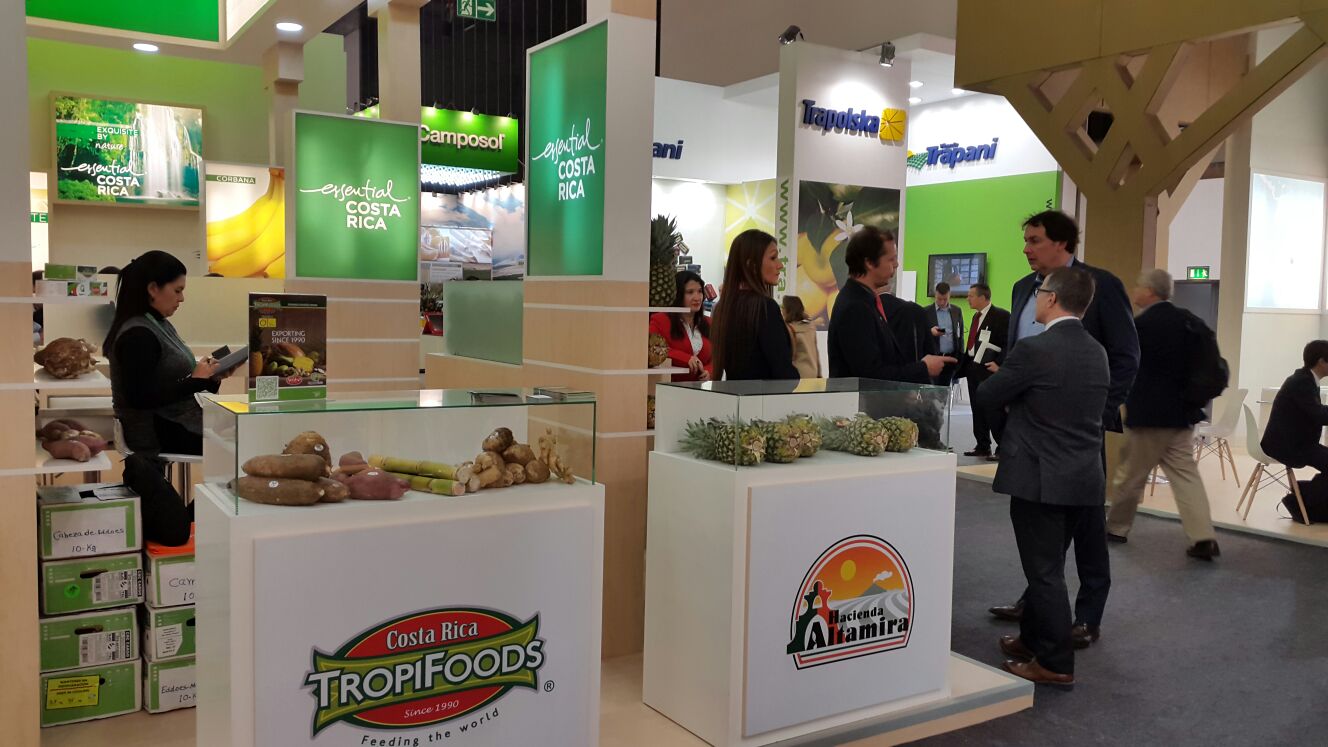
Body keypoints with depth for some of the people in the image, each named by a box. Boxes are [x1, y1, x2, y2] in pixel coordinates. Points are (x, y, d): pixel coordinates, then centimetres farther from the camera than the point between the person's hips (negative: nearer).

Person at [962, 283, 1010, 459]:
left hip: (989, 369, -8)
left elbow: (1008, 344, -14)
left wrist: (998, 364, -21)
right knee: (977, 410, 11)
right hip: (973, 367, 8)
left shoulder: (1001, 316, -10)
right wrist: (965, 363, 10)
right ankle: (982, 446, 20)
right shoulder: (976, 316, 16)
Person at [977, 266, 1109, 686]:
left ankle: (1056, 664, 9)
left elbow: (987, 398, -8)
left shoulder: (1033, 350, -17)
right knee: (1047, 567, 20)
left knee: (1045, 572, 2)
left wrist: (1010, 401, 13)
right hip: (1084, 481, 7)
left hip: (1038, 479, -7)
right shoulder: (1097, 353, 6)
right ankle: (1033, 639, 34)